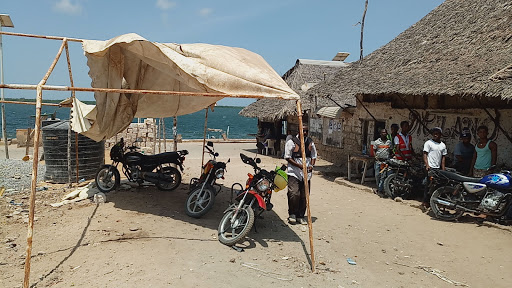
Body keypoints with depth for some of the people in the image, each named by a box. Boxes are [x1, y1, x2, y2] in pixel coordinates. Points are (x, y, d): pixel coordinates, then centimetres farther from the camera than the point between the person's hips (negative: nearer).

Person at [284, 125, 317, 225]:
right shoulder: (291, 142, -4)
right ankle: (292, 214, 7)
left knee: (304, 196, 6)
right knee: (294, 194, -13)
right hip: (294, 172, -4)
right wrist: (299, 165, -17)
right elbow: (288, 157, -6)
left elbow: (314, 156, 17)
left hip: (306, 173, 5)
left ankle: (300, 216, 19)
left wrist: (311, 165, -3)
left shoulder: (310, 143, 11)